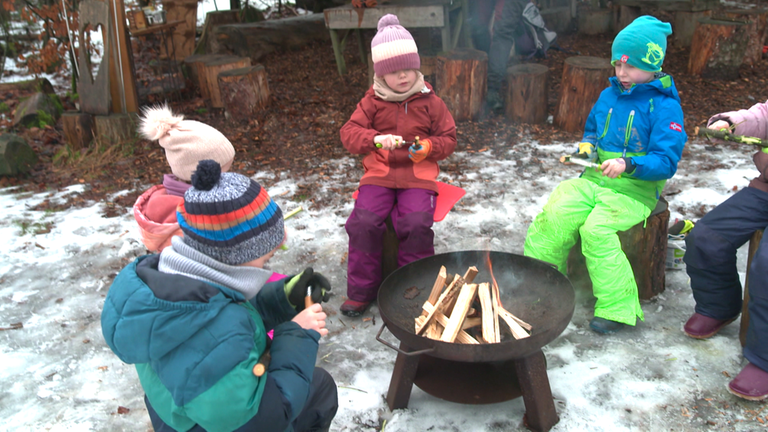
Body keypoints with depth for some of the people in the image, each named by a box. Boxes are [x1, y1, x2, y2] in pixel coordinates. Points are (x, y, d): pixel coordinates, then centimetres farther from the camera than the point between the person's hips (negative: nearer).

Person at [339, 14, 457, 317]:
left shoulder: (430, 102, 6)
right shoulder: (372, 101, 6)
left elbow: (448, 138, 11)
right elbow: (349, 132, -1)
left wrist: (428, 147, -12)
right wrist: (374, 139, -22)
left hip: (418, 176, -1)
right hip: (379, 174, 1)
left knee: (417, 224, -26)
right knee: (363, 221, -22)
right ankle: (362, 290, -3)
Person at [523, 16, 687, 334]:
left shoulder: (665, 106, -8)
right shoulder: (609, 95, 11)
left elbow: (667, 162, -14)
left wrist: (628, 164, -31)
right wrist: (587, 146, 4)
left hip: (635, 191, -6)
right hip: (595, 179, 6)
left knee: (596, 229, -30)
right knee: (553, 215, -19)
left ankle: (618, 308, -18)